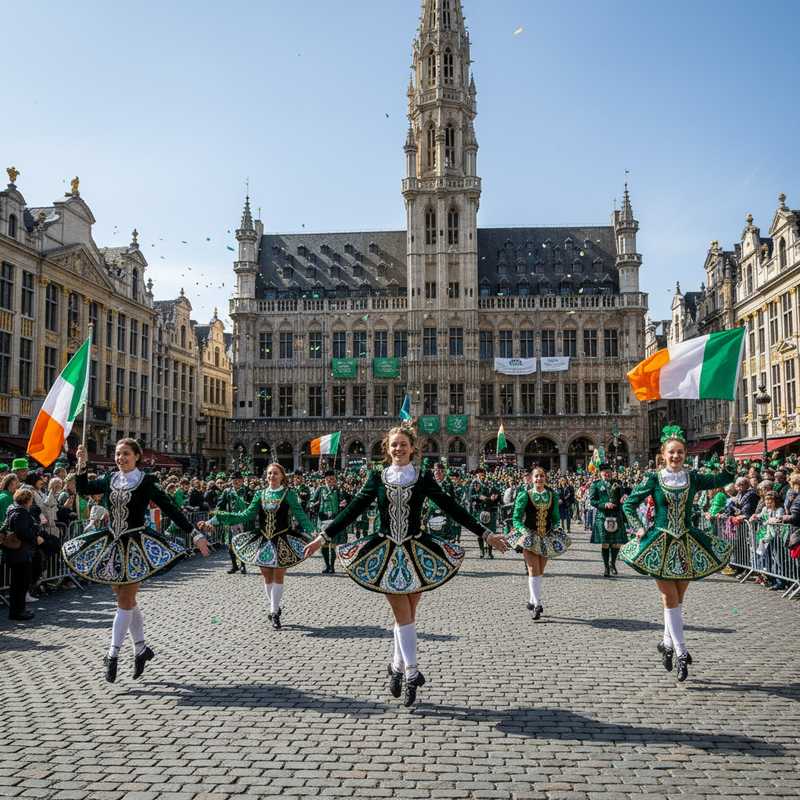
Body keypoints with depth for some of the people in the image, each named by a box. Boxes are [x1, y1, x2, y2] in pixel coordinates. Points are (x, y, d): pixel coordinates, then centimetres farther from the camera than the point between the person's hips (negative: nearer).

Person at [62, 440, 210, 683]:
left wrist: (195, 534, -13)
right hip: (112, 543, 6)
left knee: (126, 601, -3)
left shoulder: (146, 482, -8)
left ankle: (113, 654, 2)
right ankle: (141, 648, 24)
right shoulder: (109, 479, 7)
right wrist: (82, 463, -2)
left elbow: (171, 509, -8)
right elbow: (83, 489, 11)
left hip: (136, 544, -5)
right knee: (127, 600, 12)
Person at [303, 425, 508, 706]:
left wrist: (486, 534, -2)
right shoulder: (377, 477, 2)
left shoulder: (424, 478, 1)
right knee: (403, 616, 0)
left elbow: (452, 508, 1)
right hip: (386, 553, 0)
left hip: (416, 552, 0)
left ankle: (398, 667, 25)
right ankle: (411, 672, 7)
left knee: (406, 616, 6)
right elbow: (353, 510, 4)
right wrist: (323, 537, 0)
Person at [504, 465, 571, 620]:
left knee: (540, 572, 10)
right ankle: (537, 604, -15)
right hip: (529, 537, -4)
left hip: (547, 537, 4)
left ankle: (531, 600, 25)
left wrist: (555, 530, -2)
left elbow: (556, 518, 13)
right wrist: (525, 532, -19)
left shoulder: (553, 496, 4)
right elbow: (516, 518, -6)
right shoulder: (524, 496, -6)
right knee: (533, 570, -13)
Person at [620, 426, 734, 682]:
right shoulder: (654, 479, -3)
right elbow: (629, 503, 2)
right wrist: (639, 529, -5)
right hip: (661, 543, -3)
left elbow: (722, 480, -4)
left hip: (687, 544, 3)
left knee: (677, 598, 11)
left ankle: (668, 642, 29)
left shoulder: (692, 478, 3)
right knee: (670, 598, -2)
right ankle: (681, 652, 3)